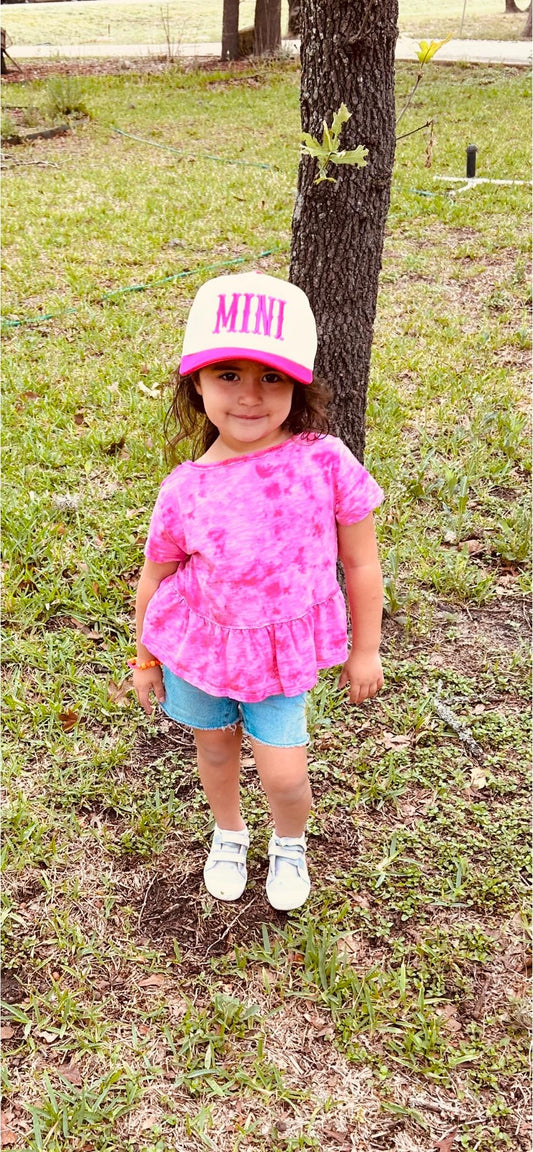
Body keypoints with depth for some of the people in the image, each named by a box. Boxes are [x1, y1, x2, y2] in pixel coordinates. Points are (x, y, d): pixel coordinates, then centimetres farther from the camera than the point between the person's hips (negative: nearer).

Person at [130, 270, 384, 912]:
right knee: (216, 748, 21)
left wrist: (364, 650, -1)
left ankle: (289, 843, 38)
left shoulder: (326, 463, -22)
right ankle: (228, 835, 54)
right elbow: (155, 579, 0)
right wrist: (145, 660, 11)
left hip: (281, 652, -1)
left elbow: (361, 563, -9)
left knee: (283, 774, 0)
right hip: (198, 646, 2)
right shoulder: (185, 492, -18)